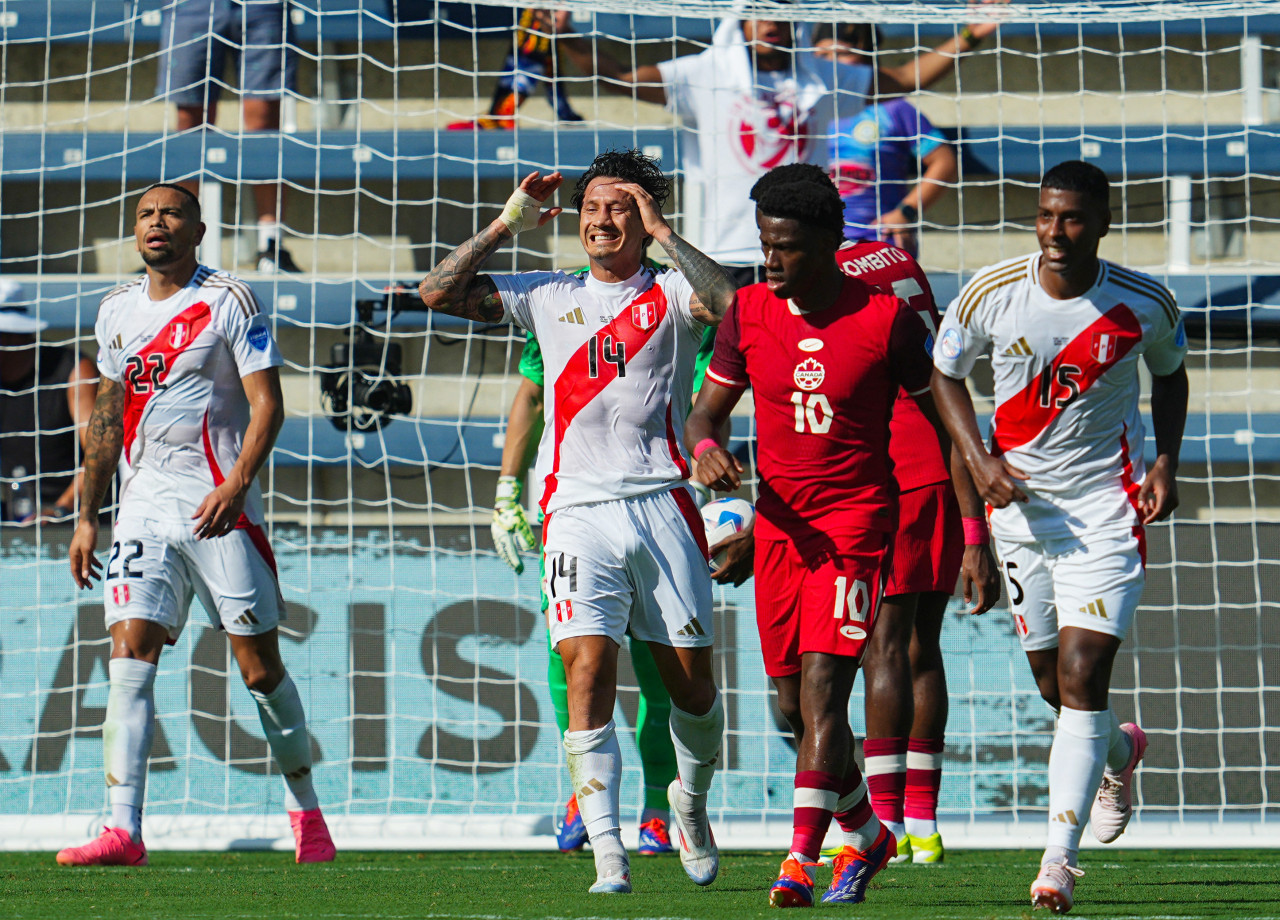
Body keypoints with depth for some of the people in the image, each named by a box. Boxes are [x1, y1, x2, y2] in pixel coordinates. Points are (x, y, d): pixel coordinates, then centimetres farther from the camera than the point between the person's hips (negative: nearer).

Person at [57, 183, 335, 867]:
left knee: (261, 668, 1)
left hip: (218, 506, -4)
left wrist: (235, 486, -23)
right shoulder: (117, 311, 13)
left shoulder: (229, 302, -4)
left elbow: (267, 406, -9)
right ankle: (123, 831, -14)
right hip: (144, 507, 4)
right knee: (129, 661, -9)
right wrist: (87, 516, 18)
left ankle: (306, 812, 19)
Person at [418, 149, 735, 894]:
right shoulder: (551, 297, 16)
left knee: (692, 682, 4)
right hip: (579, 509, 1)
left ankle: (691, 800, 33)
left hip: (660, 504, -1)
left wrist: (664, 235, -8)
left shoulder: (670, 293, 8)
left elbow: (729, 304, -15)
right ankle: (607, 853, -16)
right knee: (589, 671, -14)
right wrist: (510, 223, 10)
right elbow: (439, 292, 13)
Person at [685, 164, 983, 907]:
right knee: (794, 706, 11)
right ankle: (865, 834, 31)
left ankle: (802, 858, -19)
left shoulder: (887, 319, -9)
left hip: (856, 523, -5)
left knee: (823, 692, -17)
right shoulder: (749, 314, 2)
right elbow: (706, 412, 11)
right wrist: (706, 451, -14)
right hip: (778, 527, 5)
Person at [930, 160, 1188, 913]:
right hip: (1020, 500, 2)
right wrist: (980, 461, -7)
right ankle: (1119, 751, 45)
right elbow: (946, 373, 7)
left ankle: (1061, 857, -13)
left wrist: (1166, 462, -1)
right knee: (1054, 682, 10)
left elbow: (1170, 372, 13)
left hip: (1108, 505, -2)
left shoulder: (1145, 305, -8)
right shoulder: (992, 294, -8)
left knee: (1082, 676, -14)